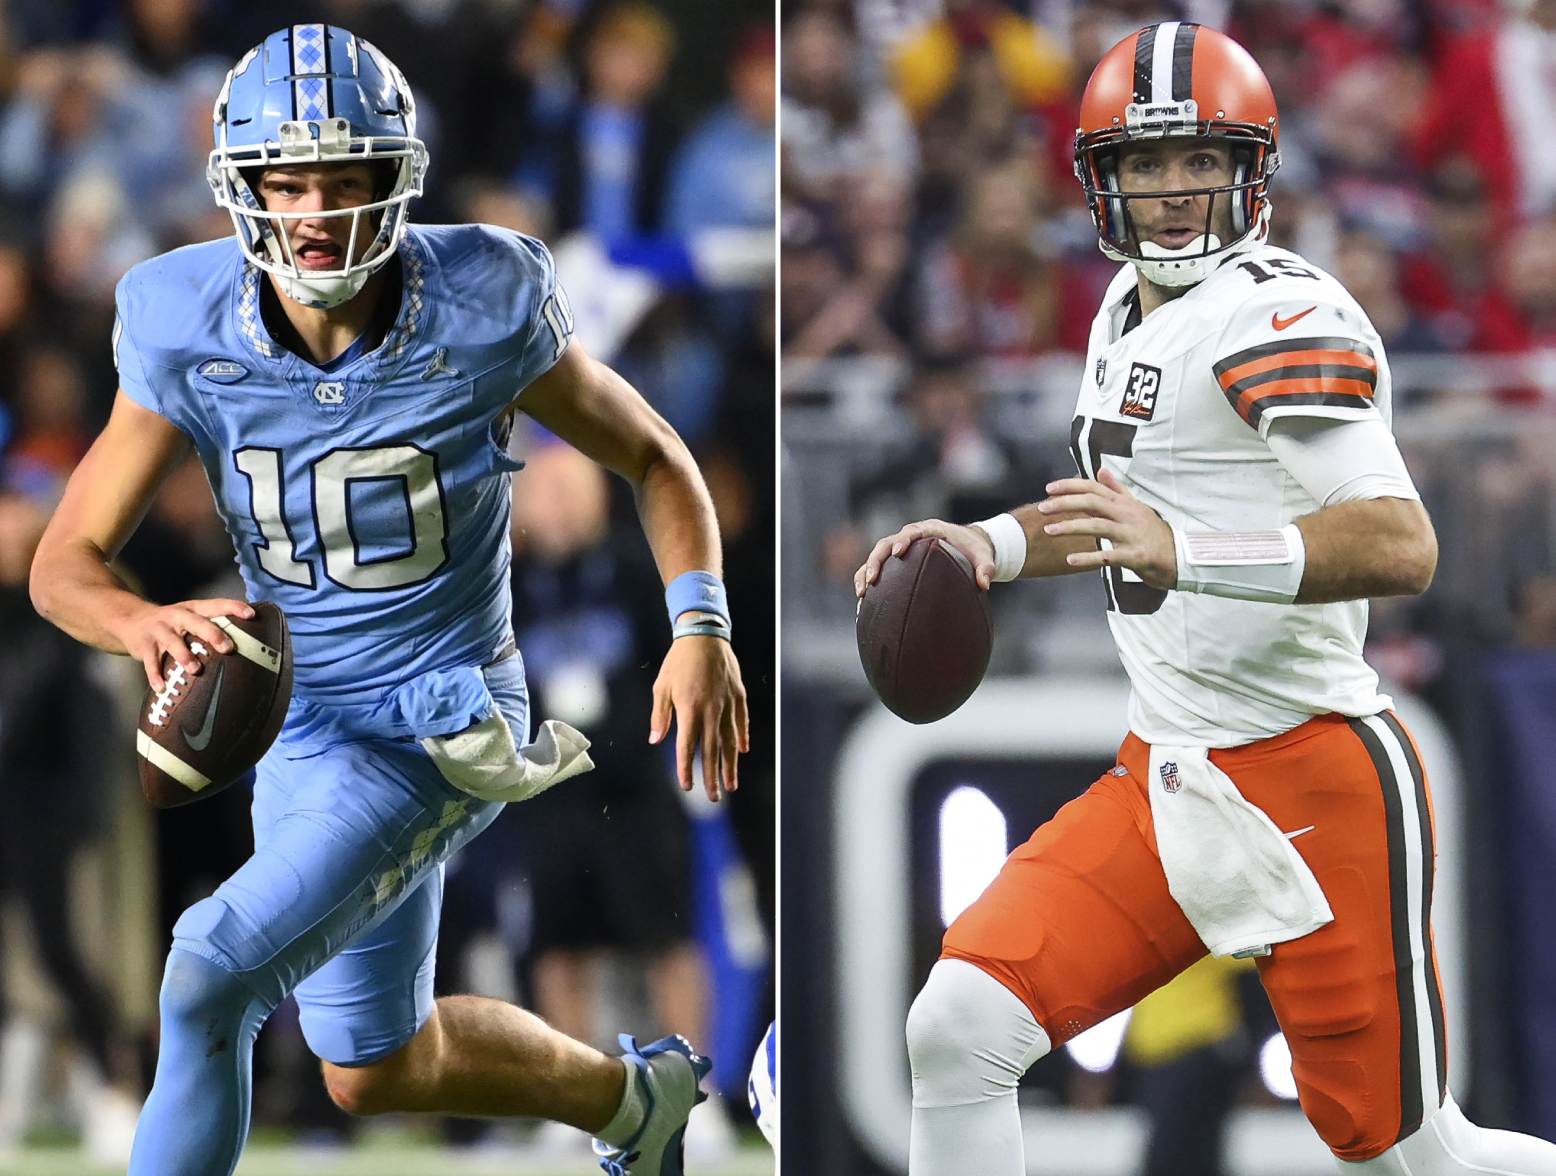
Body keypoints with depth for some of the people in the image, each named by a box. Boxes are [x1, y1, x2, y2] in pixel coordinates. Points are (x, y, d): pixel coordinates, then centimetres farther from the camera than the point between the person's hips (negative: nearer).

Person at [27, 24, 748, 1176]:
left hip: (439, 729, -5)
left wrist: (702, 626, -17)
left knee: (208, 983, -22)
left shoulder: (483, 313, -18)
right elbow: (67, 562, -11)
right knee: (379, 1071, 21)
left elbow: (652, 457, -1)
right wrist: (146, 624, -34)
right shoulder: (191, 337, -13)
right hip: (307, 727, 5)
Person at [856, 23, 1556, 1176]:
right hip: (1166, 781, 8)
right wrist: (990, 546, 16)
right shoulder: (1132, 312, 14)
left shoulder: (1278, 314, -16)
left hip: (1315, 790, -8)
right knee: (958, 1031, -8)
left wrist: (1183, 551, -39)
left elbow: (1402, 547, -28)